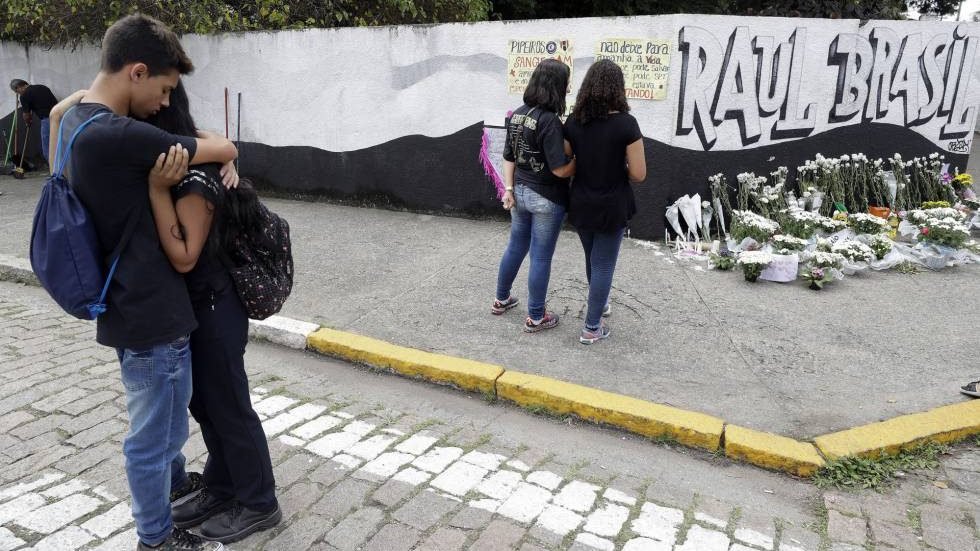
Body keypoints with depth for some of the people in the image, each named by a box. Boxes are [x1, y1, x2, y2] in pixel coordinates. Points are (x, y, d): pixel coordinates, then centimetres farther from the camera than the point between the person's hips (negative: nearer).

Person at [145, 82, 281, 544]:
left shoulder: (195, 176, -24)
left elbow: (184, 257, -26)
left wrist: (157, 189, -29)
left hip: (212, 312, -9)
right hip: (188, 310, 9)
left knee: (229, 409, 5)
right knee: (204, 406, 20)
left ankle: (259, 505, 24)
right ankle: (221, 490, 38)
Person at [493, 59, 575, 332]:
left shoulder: (517, 114, 2)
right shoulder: (549, 121, -22)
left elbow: (509, 156, 7)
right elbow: (560, 169, -24)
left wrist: (508, 189, 11)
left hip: (521, 192, 8)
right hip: (547, 199, -7)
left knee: (515, 247, 22)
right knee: (541, 257, 5)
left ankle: (502, 299, 38)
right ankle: (536, 317, 18)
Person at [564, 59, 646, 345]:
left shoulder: (572, 123, -5)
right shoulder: (626, 124, -17)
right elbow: (639, 174, -14)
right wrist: (618, 170, 5)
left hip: (581, 206, 4)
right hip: (612, 208, -4)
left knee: (592, 259, 25)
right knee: (603, 265, 8)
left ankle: (600, 302, 48)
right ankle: (592, 327, 16)